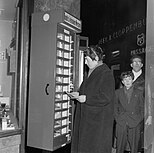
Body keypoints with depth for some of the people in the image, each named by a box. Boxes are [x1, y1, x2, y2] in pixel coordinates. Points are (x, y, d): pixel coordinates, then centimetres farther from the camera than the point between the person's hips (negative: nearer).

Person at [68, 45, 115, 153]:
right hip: (87, 117, 9)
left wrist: (86, 98, -19)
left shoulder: (106, 74, -15)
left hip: (98, 120, -9)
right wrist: (78, 94, 7)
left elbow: (106, 97, -22)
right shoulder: (92, 72, 12)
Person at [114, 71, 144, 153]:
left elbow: (142, 108, 6)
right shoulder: (118, 92, 9)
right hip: (121, 124, 1)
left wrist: (139, 119, -4)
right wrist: (117, 119, -1)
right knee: (120, 145, 4)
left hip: (135, 124, 0)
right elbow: (115, 107, 10)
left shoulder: (139, 92, 7)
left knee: (134, 145, 4)